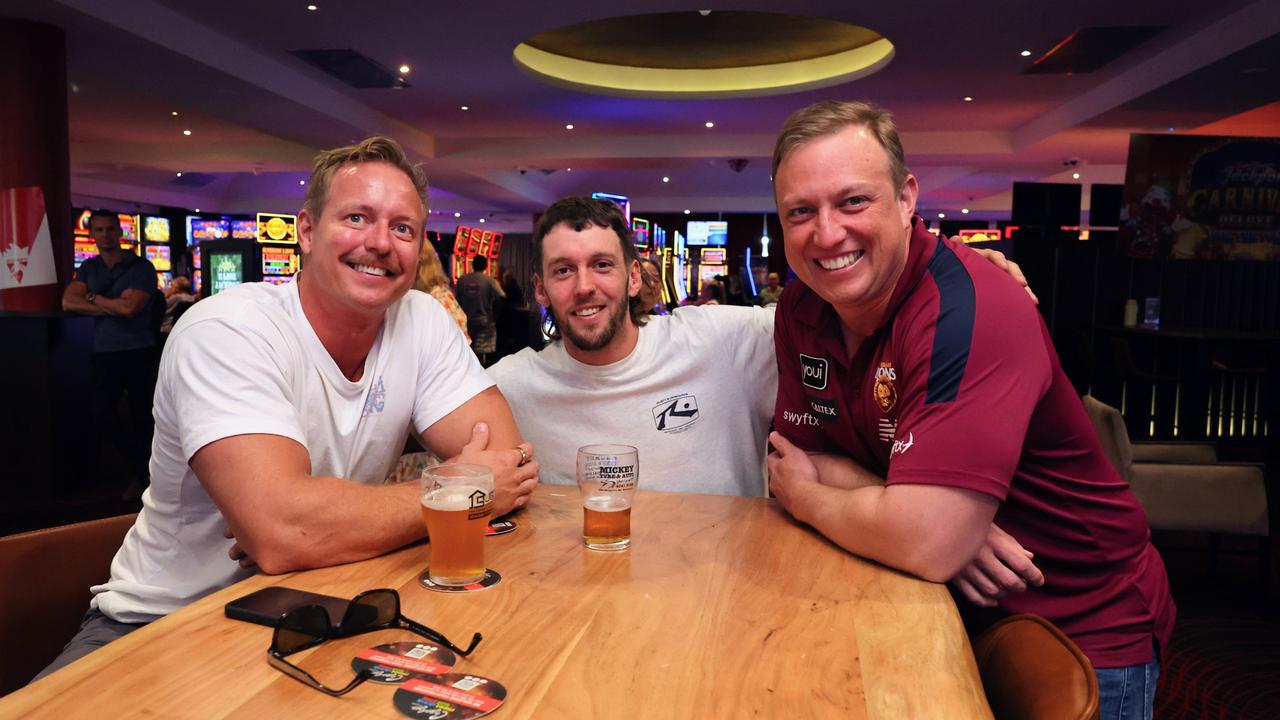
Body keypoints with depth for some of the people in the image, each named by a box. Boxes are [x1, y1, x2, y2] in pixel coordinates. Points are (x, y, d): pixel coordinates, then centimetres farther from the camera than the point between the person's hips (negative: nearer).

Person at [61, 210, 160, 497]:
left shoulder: (141, 268, -5)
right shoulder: (89, 268, 13)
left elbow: (129, 308, -16)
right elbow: (68, 302, 0)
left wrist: (92, 297, -2)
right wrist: (113, 307, -10)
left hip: (139, 353, -5)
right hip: (104, 353, 5)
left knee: (142, 417, 0)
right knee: (100, 413, -1)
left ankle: (143, 471, 17)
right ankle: (139, 463, 20)